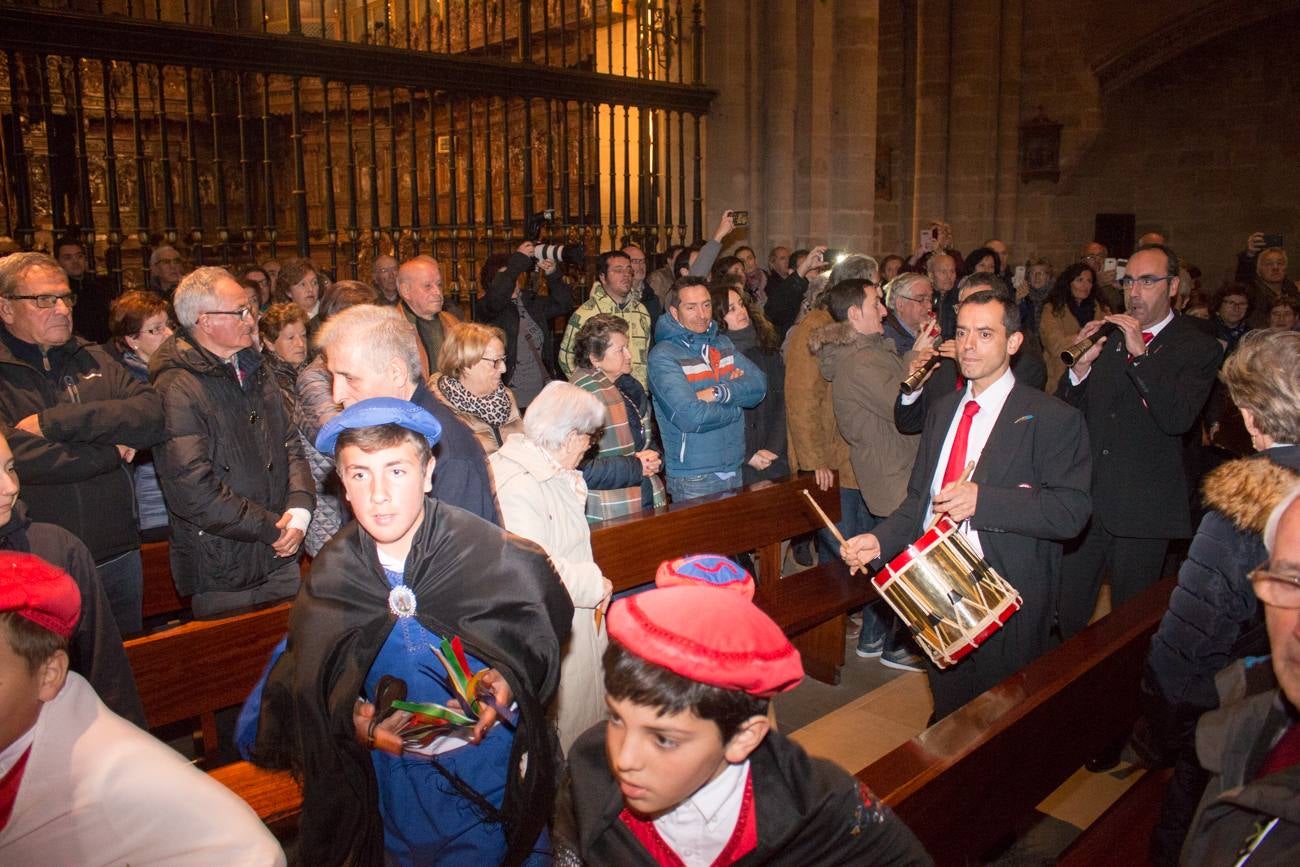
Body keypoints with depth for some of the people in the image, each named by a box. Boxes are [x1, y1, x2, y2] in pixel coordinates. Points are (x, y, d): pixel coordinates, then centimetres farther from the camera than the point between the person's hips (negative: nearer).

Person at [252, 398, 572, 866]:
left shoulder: (494, 556, -18)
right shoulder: (330, 577, -9)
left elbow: (545, 633, -4)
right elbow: (301, 683, 1)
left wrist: (510, 679, -22)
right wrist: (350, 718, -18)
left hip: (493, 762, -2)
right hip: (394, 775, 2)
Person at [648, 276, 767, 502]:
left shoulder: (722, 344, 11)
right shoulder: (663, 357, -12)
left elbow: (759, 385, -2)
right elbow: (692, 418, -23)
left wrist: (718, 393, -18)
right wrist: (736, 404, -8)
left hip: (734, 470, 6)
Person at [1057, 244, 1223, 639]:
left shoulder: (1198, 348, -4)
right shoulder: (1107, 336, 7)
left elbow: (1178, 420, -19)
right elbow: (1067, 412, 7)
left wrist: (1140, 353, -23)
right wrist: (1081, 365, -11)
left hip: (1142, 510, -3)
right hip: (1084, 500, 3)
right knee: (1066, 612, 9)